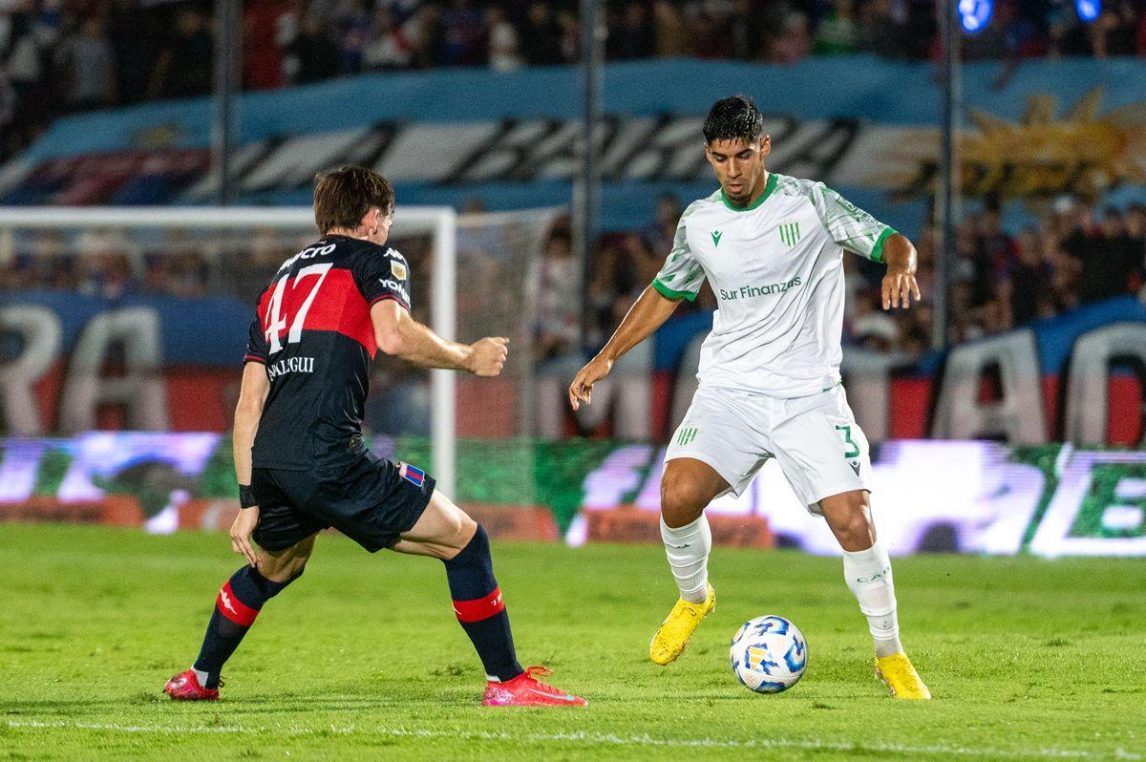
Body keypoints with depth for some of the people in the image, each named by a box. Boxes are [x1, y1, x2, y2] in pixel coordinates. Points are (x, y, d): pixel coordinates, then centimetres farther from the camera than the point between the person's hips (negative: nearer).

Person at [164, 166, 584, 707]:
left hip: (267, 461, 7)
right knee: (463, 540, 2)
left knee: (274, 566, 36)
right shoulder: (373, 259, 10)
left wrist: (249, 501, 23)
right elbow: (393, 335, -12)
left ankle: (199, 679, 48)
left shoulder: (280, 282, 28)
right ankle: (506, 682, -2)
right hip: (329, 459, -7)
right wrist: (468, 358, 3)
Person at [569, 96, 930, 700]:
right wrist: (606, 358, 16)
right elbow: (666, 292, 22)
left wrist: (899, 266, -27)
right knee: (677, 495, -21)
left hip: (809, 394, -2)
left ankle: (890, 654, 6)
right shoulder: (699, 221, 6)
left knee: (852, 520, -14)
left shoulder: (810, 204, -4)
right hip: (729, 390, 2)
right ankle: (693, 599, 11)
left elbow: (890, 241, -3)